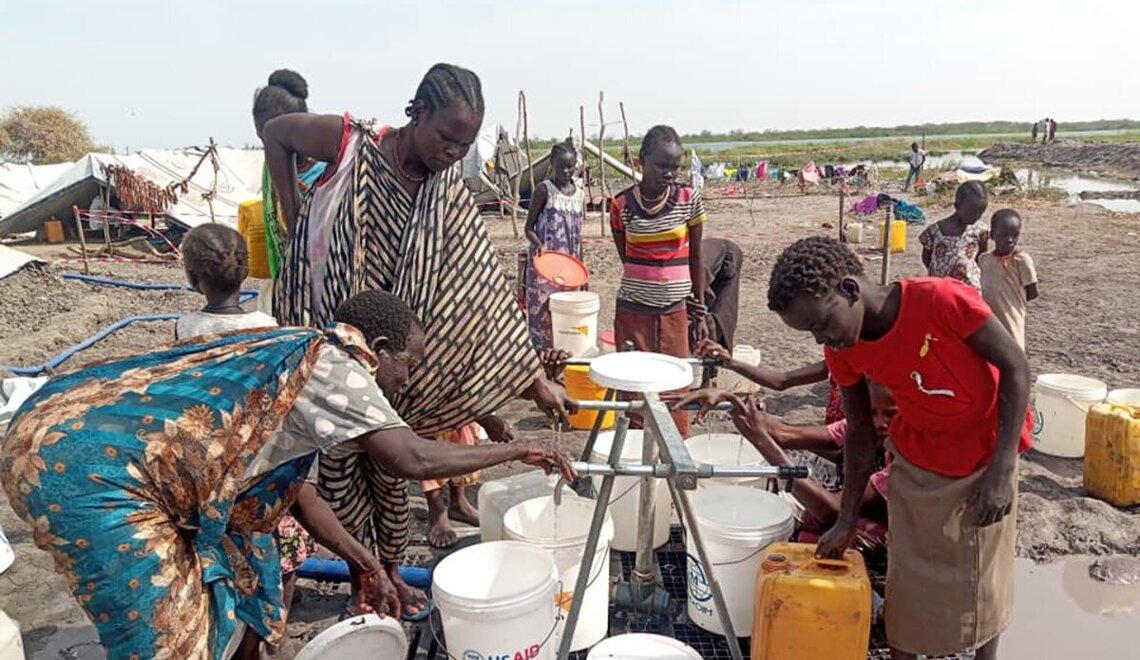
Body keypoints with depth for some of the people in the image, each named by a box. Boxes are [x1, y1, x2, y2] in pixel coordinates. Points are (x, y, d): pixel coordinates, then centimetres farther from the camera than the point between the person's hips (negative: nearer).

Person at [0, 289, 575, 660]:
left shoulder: (294, 362, 17)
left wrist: (364, 563, 20)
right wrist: (516, 450, -6)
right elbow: (413, 459, -20)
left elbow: (290, 487, 20)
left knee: (243, 567, 20)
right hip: (83, 466, -10)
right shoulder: (333, 363, -11)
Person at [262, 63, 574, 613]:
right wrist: (293, 222, -8)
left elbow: (482, 289, -14)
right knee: (343, 459, 5)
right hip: (324, 329, -3)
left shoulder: (448, 193, -9)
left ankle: (390, 570, 32)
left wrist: (534, 380, -19)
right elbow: (275, 133, 0)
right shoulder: (352, 144, -17)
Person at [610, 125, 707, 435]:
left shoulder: (689, 199, -3)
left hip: (675, 313, 0)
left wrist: (699, 313, 7)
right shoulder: (622, 204, -4)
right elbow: (626, 258, 7)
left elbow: (695, 258, 5)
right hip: (633, 312, 0)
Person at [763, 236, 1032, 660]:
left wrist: (1001, 470, -21)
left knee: (983, 571, 11)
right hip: (916, 461, 3)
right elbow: (860, 434, -2)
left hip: (986, 455, -3)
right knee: (907, 573, 7)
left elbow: (1015, 366, -19)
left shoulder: (942, 300, -31)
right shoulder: (841, 353, -15)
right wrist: (847, 520, 2)